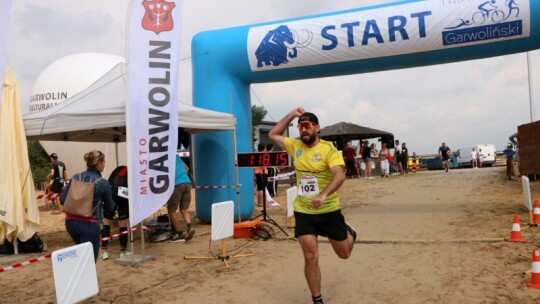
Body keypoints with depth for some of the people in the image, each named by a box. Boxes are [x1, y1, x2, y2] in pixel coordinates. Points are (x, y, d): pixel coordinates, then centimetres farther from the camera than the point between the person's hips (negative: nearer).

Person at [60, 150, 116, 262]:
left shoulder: (75, 177, 4)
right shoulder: (103, 183, -9)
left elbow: (62, 200, 5)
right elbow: (109, 207, 5)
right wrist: (114, 206, 28)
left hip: (71, 221, 6)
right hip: (89, 224, -5)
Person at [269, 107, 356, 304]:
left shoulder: (328, 148, -13)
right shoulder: (295, 146, 2)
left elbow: (340, 175, -24)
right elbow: (273, 134, 14)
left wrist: (324, 195, -41)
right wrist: (291, 115, 4)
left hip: (329, 211, -2)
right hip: (303, 212, 3)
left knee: (344, 254, 16)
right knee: (310, 257, -2)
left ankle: (349, 232, 51)